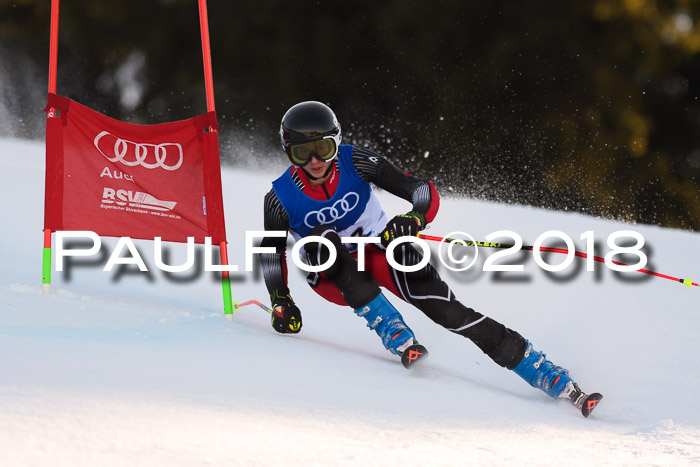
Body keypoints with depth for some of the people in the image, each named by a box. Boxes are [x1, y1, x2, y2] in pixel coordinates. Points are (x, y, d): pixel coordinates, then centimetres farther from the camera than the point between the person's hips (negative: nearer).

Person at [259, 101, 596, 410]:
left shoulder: (354, 162, -18)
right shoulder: (281, 199, -18)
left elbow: (427, 194, -19)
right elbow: (271, 250, 0)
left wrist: (415, 219, -39)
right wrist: (280, 302, -10)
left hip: (380, 253, 0)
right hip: (333, 277, 0)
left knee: (444, 308, -22)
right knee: (320, 238, -34)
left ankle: (546, 374, -23)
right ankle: (392, 332, -33)